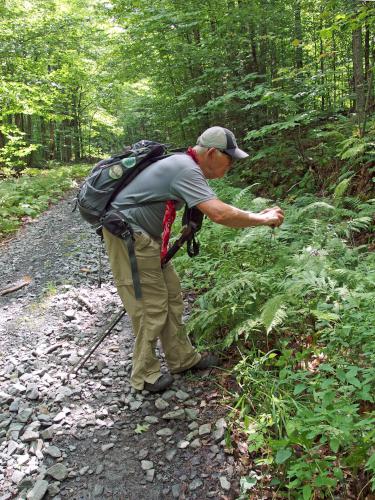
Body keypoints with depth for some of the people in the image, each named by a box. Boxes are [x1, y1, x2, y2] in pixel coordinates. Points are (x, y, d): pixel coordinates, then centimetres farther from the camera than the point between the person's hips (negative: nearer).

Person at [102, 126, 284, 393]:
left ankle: (182, 358, 25)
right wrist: (261, 219, -18)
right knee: (151, 304, -4)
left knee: (171, 296, 12)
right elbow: (219, 214, -31)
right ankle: (145, 375, 11)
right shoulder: (185, 170, -23)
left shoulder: (188, 167, 10)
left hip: (145, 236, 10)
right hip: (127, 234, -10)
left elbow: (215, 209, 17)